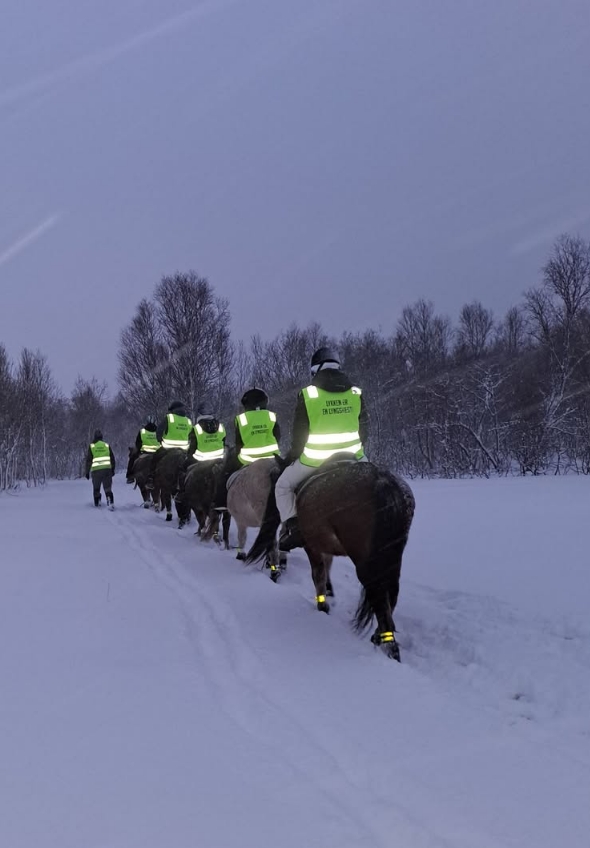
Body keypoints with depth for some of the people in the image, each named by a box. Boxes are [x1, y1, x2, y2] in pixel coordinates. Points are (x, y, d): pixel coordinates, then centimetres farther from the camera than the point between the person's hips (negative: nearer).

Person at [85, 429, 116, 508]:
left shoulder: (91, 446, 3)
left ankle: (97, 502, 16)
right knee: (108, 487, 0)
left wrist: (87, 472, 6)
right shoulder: (107, 445, 10)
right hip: (107, 469, 1)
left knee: (96, 488, 15)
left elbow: (88, 460, 1)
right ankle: (110, 502, -20)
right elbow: (112, 458, 13)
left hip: (96, 470, -1)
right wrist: (113, 469, 23)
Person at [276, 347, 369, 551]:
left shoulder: (307, 394, -6)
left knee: (283, 486, 18)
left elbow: (299, 433, -3)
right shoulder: (356, 393, 3)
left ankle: (292, 527, 2)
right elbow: (364, 429, 9)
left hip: (314, 459, -2)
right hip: (351, 458, 2)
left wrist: (292, 455, 12)